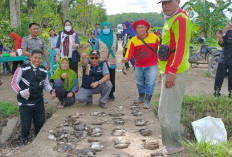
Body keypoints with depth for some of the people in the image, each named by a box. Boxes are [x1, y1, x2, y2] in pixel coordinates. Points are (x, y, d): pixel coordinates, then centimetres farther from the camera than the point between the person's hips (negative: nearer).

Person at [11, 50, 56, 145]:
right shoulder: (22, 69, -14)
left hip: (39, 102, 4)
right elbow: (14, 83, -7)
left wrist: (51, 91, -5)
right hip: (25, 103, -4)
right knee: (26, 124, 5)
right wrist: (20, 92, -23)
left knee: (40, 122, 17)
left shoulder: (44, 71, 0)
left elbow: (46, 84, 13)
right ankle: (24, 139, 34)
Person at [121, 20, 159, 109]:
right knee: (139, 83, 15)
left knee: (150, 83, -2)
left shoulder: (154, 37, -8)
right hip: (138, 66, 3)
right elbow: (130, 51, -19)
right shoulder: (133, 40, -7)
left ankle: (147, 101, 9)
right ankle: (141, 97, 36)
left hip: (151, 66, -3)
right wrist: (126, 59, -38)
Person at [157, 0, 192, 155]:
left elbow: (181, 48, -20)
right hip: (169, 72, 10)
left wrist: (172, 72, -24)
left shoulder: (181, 19, -12)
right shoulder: (170, 20, 19)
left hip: (175, 72, -10)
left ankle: (175, 145, 10)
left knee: (170, 110, -3)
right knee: (164, 111, 17)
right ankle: (168, 142, 30)